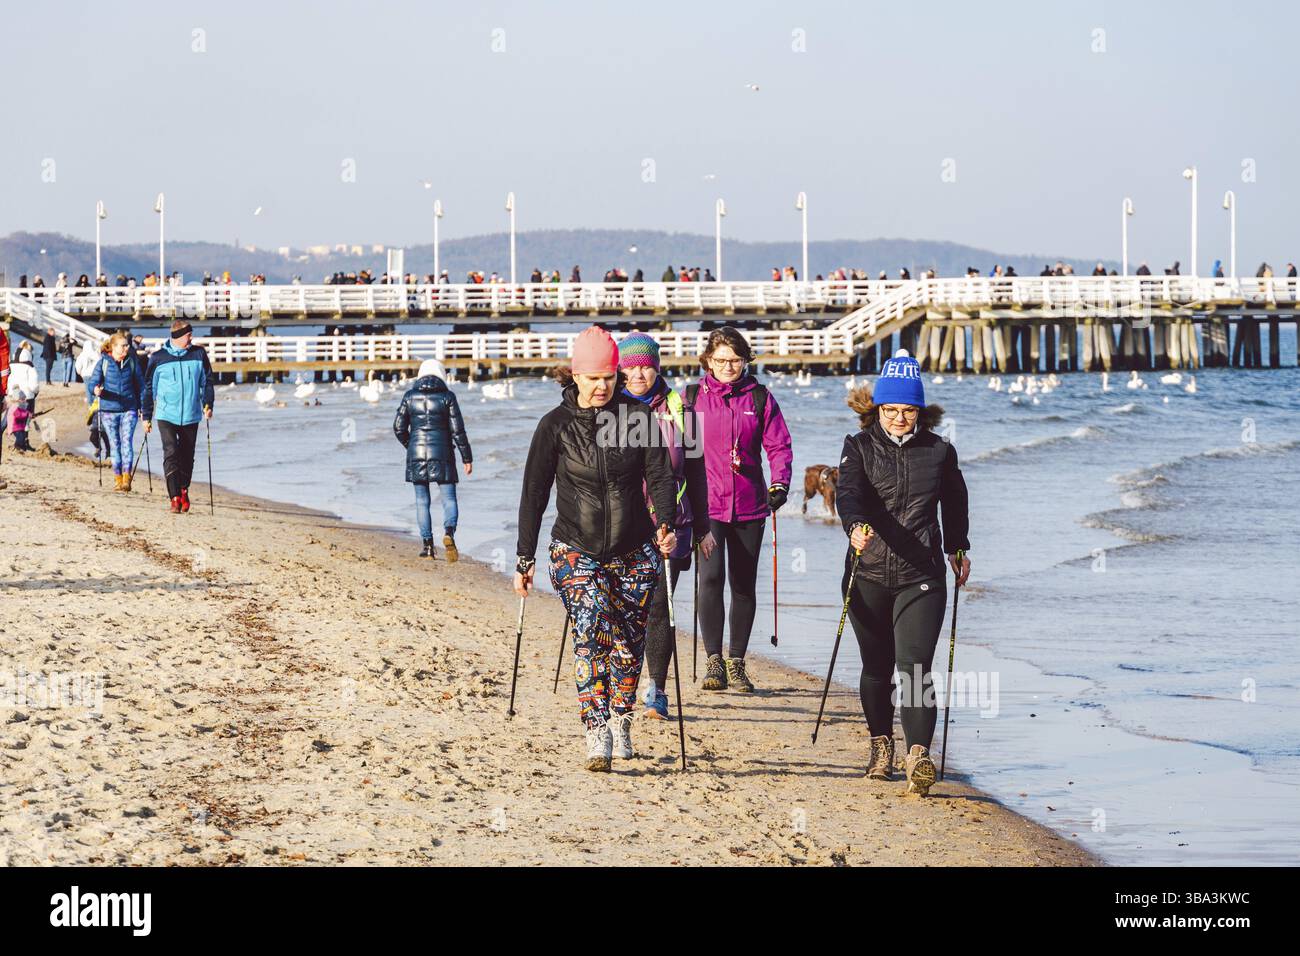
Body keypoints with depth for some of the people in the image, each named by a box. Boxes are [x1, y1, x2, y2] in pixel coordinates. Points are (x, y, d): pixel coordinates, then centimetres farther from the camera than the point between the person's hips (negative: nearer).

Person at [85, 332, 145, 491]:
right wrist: (95, 390, -26)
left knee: (127, 441, -12)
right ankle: (117, 477, 15)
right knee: (114, 444, 5)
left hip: (129, 408, 0)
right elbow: (93, 382, -2)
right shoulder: (103, 362, -1)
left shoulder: (132, 361, 5)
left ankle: (127, 477, -15)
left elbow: (140, 384, 14)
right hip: (109, 409, 0)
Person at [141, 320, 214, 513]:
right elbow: (149, 387, 6)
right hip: (166, 415, -2)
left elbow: (207, 381, 11)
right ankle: (175, 498, -17)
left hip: (191, 416, 2)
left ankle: (183, 490, 31)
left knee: (187, 456, 10)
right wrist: (146, 416, 6)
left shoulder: (199, 355, 3)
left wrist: (207, 404, -3)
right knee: (171, 454, -14)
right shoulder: (158, 358, -2)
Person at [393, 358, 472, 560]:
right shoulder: (447, 396, -2)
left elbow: (399, 427, 3)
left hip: (416, 454, 2)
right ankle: (449, 532, -24)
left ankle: (428, 545, 4)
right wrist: (467, 458, 0)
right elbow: (457, 430, -5)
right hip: (442, 456, -1)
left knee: (422, 501, 9)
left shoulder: (410, 396, 3)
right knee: (449, 499, 3)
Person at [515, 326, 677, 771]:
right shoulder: (556, 425, -5)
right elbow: (534, 494, -1)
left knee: (628, 643, 7)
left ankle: (621, 723, 29)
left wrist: (666, 525, -22)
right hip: (576, 551, -2)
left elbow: (660, 476, -5)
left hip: (634, 552, 2)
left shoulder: (638, 416, -3)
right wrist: (525, 558, -2)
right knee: (592, 633, -19)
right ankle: (596, 736, -23)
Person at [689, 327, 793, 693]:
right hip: (707, 502, -2)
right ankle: (714, 660, -13)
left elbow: (779, 446, 4)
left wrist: (780, 483, -12)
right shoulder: (693, 397, 5)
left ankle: (737, 663, 16)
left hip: (749, 505, 2)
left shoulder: (760, 398, 7)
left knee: (744, 586, 6)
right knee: (711, 577, -17)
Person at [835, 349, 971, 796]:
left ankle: (918, 756, -23)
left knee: (914, 666, -14)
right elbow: (848, 492, -18)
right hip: (869, 572, 1)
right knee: (877, 666, 14)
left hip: (922, 575, -1)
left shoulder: (939, 452, 5)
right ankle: (881, 744, 33)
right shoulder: (859, 447, 0)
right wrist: (855, 526, -38)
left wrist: (958, 548, 32)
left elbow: (954, 503, 23)